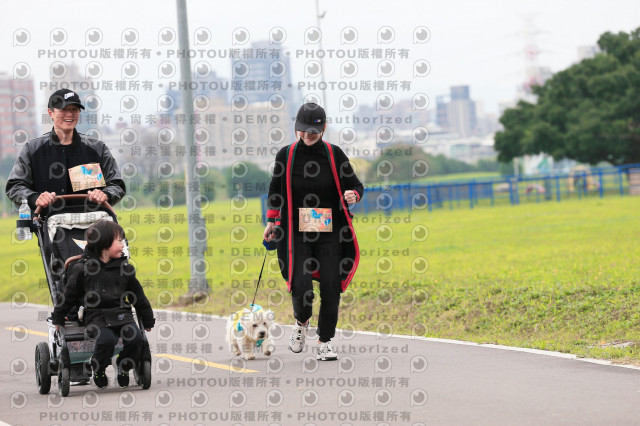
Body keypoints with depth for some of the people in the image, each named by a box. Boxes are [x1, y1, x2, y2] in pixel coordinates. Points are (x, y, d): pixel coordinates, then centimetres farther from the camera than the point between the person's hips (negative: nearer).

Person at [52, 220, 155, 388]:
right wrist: (58, 319, 13)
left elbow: (138, 297, 16)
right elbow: (69, 295, 8)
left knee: (135, 337, -22)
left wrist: (148, 322, 21)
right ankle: (98, 369, 0)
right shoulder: (82, 269, -2)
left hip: (121, 313, 3)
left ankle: (124, 367, 7)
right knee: (106, 339, -30)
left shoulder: (125, 268, 8)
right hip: (96, 316, -3)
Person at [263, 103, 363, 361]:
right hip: (296, 233, -1)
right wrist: (271, 221, 12)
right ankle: (301, 322, 20)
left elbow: (355, 185, 9)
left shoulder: (334, 155, 2)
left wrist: (353, 195, -13)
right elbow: (275, 190, 15)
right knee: (301, 287, -13)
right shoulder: (286, 156, 2)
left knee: (331, 287, -5)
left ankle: (325, 343, 9)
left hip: (329, 233, 1)